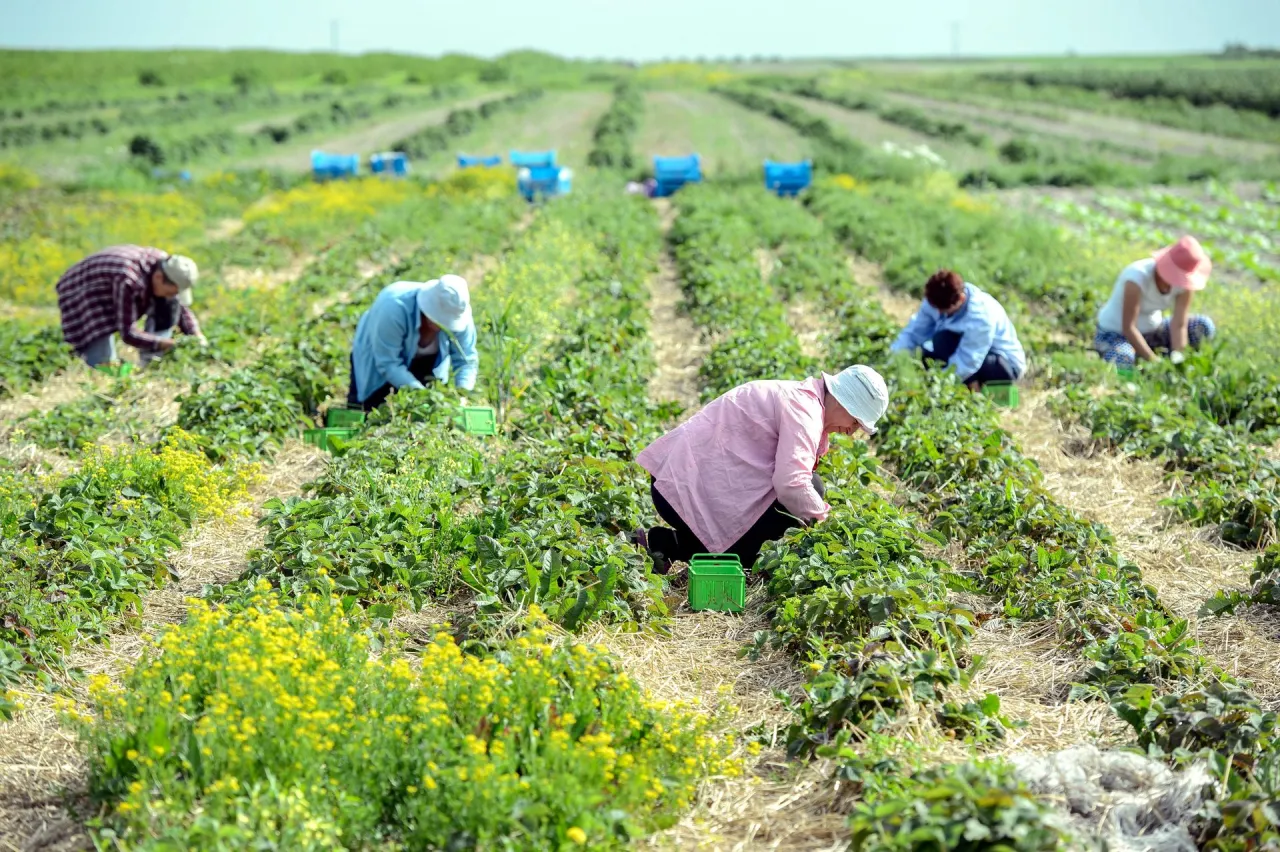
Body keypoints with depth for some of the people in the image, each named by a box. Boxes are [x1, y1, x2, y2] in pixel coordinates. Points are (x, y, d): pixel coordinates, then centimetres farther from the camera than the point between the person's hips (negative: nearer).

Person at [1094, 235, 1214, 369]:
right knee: (1122, 360, -40)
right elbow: (1128, 327, -33)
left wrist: (1177, 357, -31)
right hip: (1115, 333, -6)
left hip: (1152, 331, 6)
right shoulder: (1139, 277, -32)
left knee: (1203, 326, -13)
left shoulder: (1185, 281, -15)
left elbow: (1179, 325, -17)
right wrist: (1154, 361, -35)